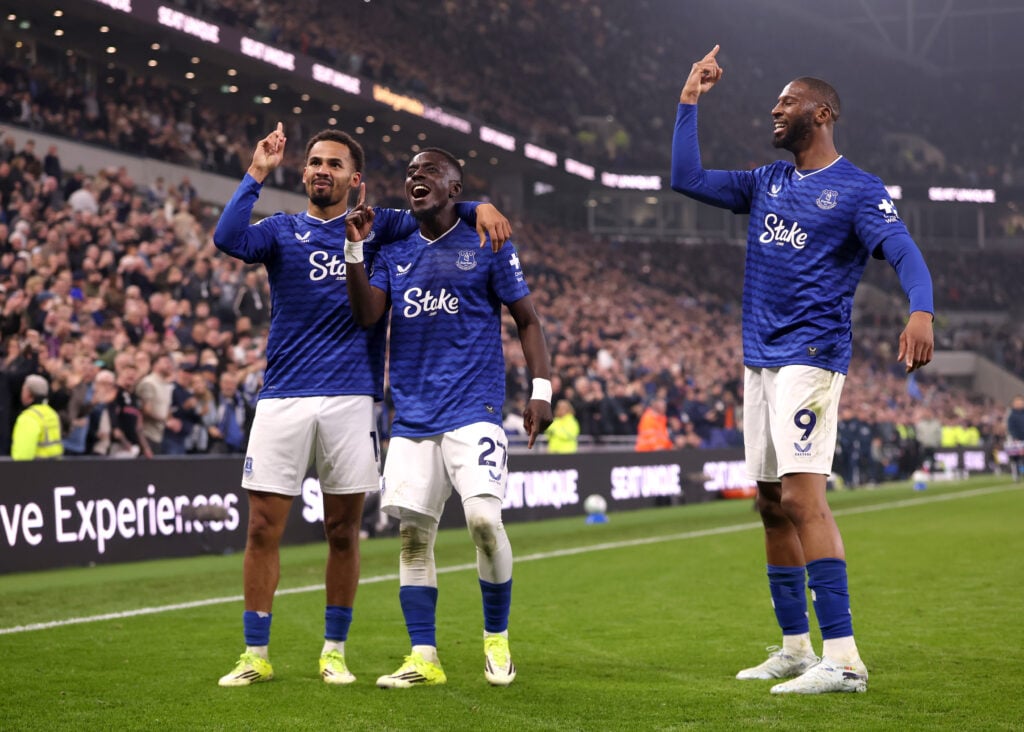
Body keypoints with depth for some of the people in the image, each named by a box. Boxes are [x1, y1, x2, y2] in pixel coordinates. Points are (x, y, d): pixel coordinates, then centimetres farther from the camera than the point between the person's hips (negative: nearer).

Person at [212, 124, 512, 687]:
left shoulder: (375, 228, 12)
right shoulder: (281, 231, 9)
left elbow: (435, 214, 11)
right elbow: (228, 239, -10)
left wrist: (481, 207, -9)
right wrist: (257, 175, -12)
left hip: (350, 399, 0)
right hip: (282, 400, 0)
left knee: (343, 532, 5)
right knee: (263, 529, -2)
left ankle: (334, 651, 17)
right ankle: (256, 655, 7)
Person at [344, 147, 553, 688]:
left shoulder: (487, 245, 3)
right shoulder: (393, 252, 14)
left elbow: (527, 320, 5)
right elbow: (366, 315, 3)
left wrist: (541, 390, -5)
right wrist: (355, 248, -6)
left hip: (473, 410, -4)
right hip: (412, 416, 4)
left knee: (484, 518, -18)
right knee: (412, 534, 1)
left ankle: (496, 639, 3)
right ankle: (423, 659, 8)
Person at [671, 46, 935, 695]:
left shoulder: (858, 190, -5)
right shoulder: (768, 182, 17)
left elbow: (905, 253, -17)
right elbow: (688, 178, 22)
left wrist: (921, 312, -36)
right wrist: (690, 101, 18)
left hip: (811, 356, -8)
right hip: (759, 357, 8)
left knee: (802, 496, -19)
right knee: (772, 505, 10)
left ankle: (843, 659, -21)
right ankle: (795, 648, 19)